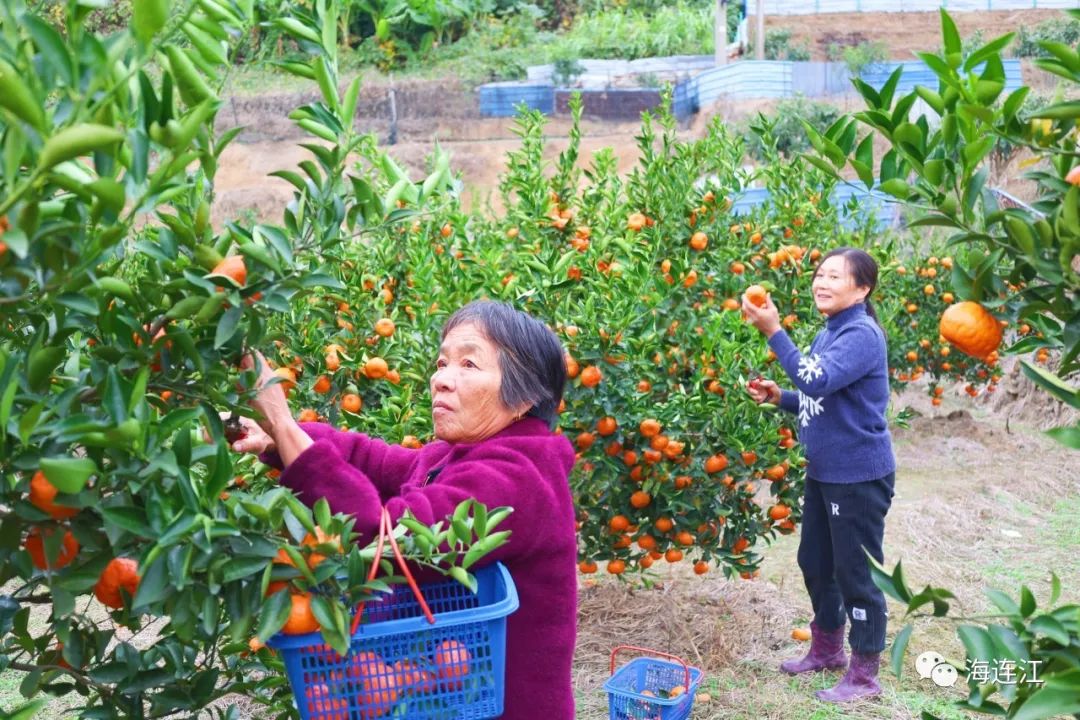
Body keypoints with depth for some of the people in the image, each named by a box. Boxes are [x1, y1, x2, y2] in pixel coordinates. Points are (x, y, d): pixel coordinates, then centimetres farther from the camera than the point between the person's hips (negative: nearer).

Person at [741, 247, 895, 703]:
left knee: (856, 572, 1)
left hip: (859, 475, -10)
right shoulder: (829, 334, 11)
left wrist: (773, 332, -32)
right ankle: (827, 649, 38)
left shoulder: (863, 334, -18)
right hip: (824, 472, 10)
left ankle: (864, 675, 15)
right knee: (815, 562, 20)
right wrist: (779, 397, 3)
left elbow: (819, 381, -33)